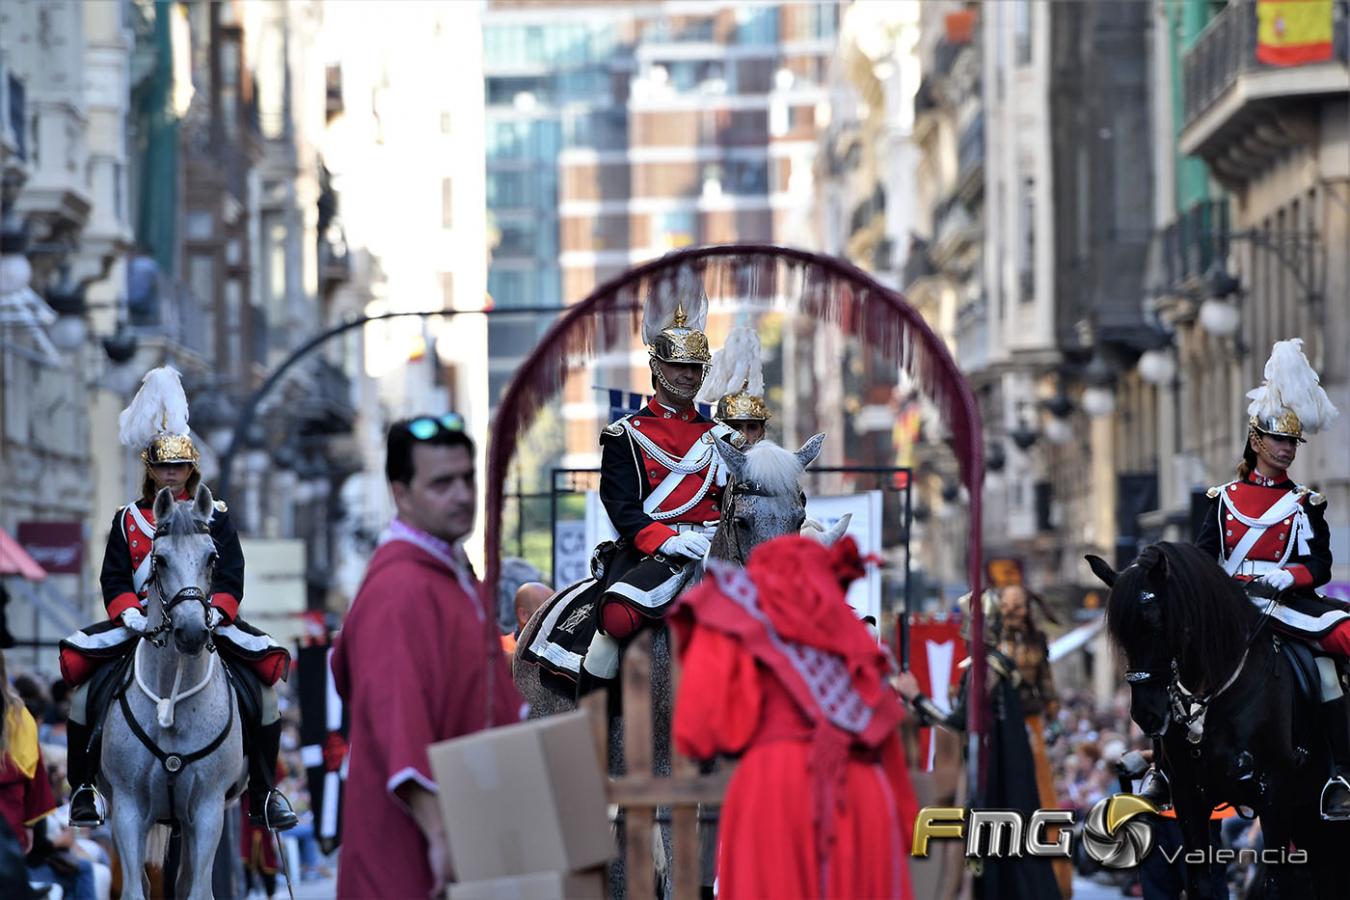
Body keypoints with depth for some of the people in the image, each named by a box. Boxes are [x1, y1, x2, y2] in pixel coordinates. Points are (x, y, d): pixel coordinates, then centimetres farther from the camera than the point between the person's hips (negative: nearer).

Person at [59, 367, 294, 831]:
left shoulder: (216, 518, 8)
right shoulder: (128, 520, 9)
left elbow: (231, 577, 1)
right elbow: (113, 578, 4)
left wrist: (216, 609, -19)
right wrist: (128, 610, -17)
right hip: (141, 625, 0)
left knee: (267, 670, -23)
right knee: (80, 665, -24)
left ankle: (264, 793, -12)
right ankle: (83, 788, -13)